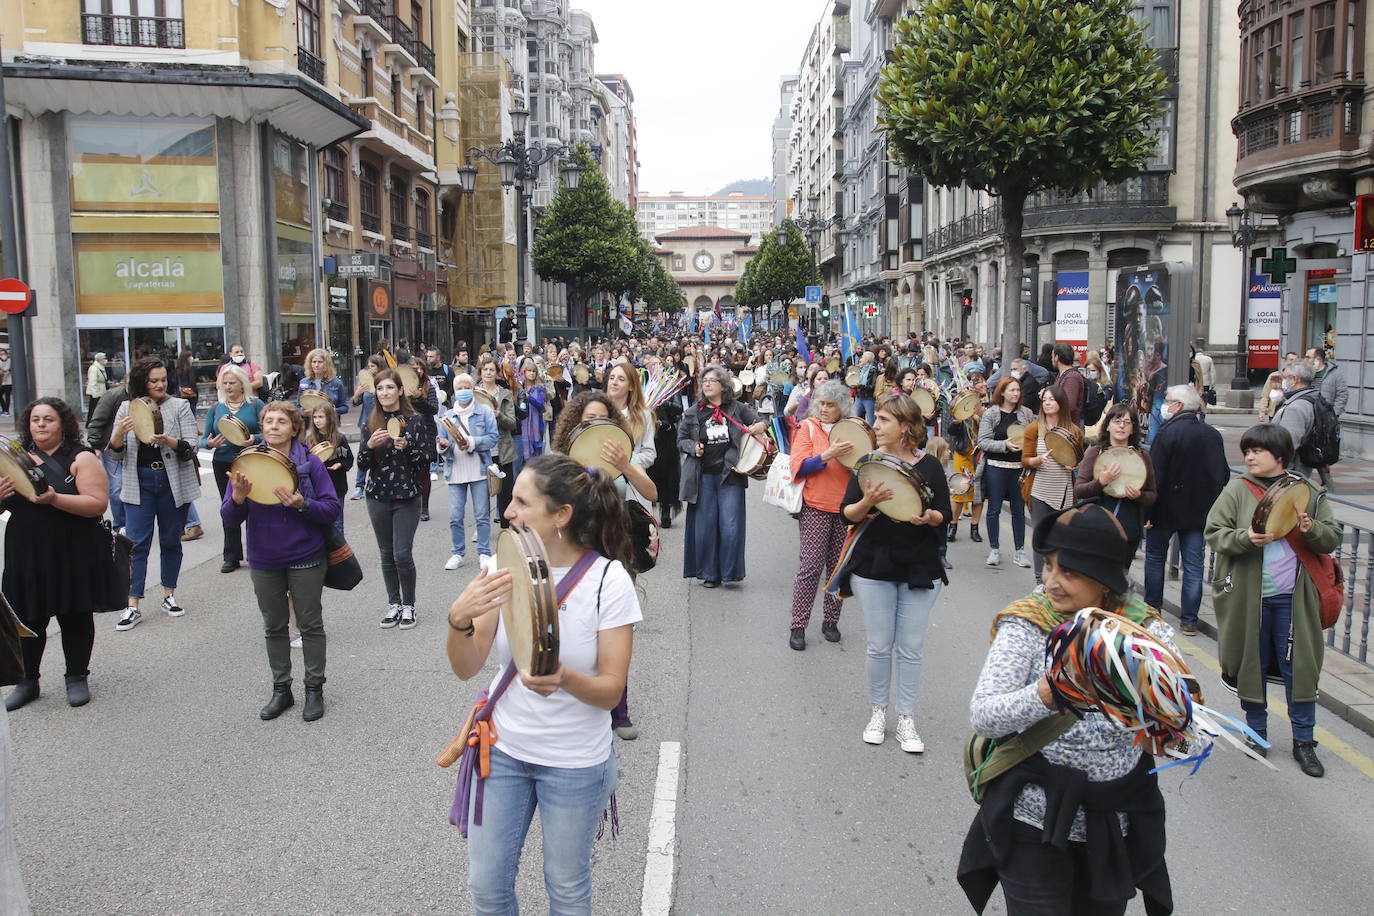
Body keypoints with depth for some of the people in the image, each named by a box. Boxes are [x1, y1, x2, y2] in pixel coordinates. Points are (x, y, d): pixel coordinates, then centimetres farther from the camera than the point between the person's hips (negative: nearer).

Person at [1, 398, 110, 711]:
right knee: (28, 618, 8)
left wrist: (54, 499, -26)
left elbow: (97, 504, -14)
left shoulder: (81, 458, -4)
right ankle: (28, 681, 24)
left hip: (73, 557, -3)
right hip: (26, 556, 4)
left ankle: (77, 678, 22)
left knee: (75, 616, 7)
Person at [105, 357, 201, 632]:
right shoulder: (127, 409, 4)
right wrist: (119, 434, -18)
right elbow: (115, 453, 3)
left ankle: (169, 595, 25)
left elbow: (191, 447, -8)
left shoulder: (180, 406, -1)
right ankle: (133, 606, 0)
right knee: (136, 544, -2)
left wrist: (167, 440, -27)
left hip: (173, 482, -1)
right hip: (139, 482, 1)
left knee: (171, 541, 10)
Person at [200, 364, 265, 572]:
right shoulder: (215, 409, 10)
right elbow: (204, 439, 10)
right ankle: (231, 556, 15)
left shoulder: (255, 405, 1)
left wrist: (254, 439, -23)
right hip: (223, 464, 3)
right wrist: (210, 443, -12)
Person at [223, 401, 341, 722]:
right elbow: (229, 519, -2)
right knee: (274, 627, 14)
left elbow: (334, 510, -10)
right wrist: (238, 498, -24)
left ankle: (314, 689, 21)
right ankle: (281, 690, 28)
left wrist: (301, 504, -26)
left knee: (310, 625, 8)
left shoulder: (310, 463, -8)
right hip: (264, 562, 3)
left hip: (305, 560, -3)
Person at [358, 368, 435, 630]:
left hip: (407, 497, -3)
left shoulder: (413, 421, -4)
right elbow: (363, 464, 4)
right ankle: (394, 604, 23)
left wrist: (406, 447, -20)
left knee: (403, 554, -6)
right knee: (387, 554, 10)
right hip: (378, 497, 3)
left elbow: (426, 459, -3)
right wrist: (369, 445, -14)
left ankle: (408, 606, 11)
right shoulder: (371, 423, 5)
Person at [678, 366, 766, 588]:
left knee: (731, 527, -5)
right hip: (703, 477, 2)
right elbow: (681, 439, 11)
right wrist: (693, 447, -9)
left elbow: (758, 423, 11)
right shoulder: (693, 413, 8)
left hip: (730, 476, -1)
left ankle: (730, 571, 10)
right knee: (705, 526, 5)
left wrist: (759, 427, -12)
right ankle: (709, 574, 16)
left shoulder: (737, 409, 4)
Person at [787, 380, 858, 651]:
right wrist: (828, 455, -20)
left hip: (845, 508, 3)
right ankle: (798, 626, 2)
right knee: (811, 567, -6)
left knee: (839, 567, 7)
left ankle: (831, 621, 21)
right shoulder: (809, 427, 1)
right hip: (816, 508, -3)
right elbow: (798, 468, -6)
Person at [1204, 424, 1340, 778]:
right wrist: (1245, 538, -21)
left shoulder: (1308, 492, 4)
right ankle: (1257, 731, 27)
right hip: (1247, 596, 0)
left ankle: (1303, 740, 17)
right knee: (1253, 663, 10)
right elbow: (1213, 532, -3)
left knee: (1299, 665, 4)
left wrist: (1311, 530, -16)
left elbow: (1333, 538, 5)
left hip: (1292, 597, 0)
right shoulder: (1237, 490, 1)